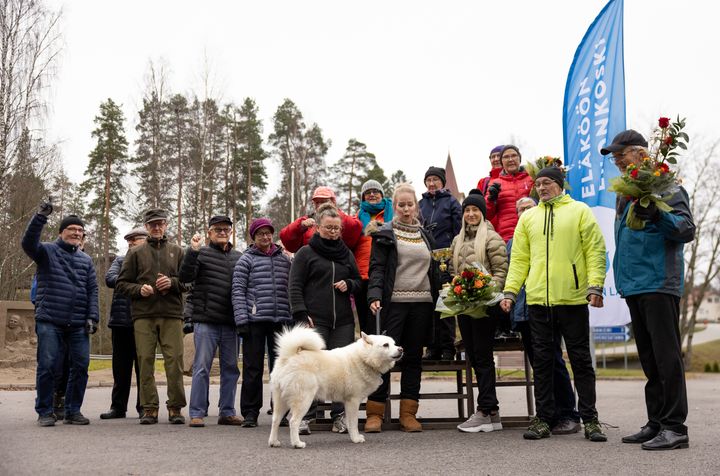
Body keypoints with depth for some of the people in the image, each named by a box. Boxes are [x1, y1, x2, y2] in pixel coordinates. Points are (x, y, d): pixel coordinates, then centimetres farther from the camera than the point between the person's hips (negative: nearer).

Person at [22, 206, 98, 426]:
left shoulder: (86, 260, 17)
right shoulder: (48, 251, 6)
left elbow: (92, 290, 13)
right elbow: (28, 243, -15)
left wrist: (92, 317, 3)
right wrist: (40, 217, -24)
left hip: (78, 325, 4)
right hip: (50, 322, -4)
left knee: (80, 366, 2)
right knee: (48, 367, -2)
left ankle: (73, 411, 14)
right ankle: (45, 412, 11)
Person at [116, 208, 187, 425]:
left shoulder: (177, 251, 15)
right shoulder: (135, 253, 13)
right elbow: (121, 284, 11)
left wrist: (172, 283, -8)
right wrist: (139, 289, -7)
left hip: (171, 314, 0)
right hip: (143, 315, 0)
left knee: (174, 360, -4)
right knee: (145, 361, 0)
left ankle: (175, 407, 4)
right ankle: (149, 408, 7)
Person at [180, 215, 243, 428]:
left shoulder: (238, 257, 15)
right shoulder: (202, 253, 2)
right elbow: (185, 277, -11)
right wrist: (192, 251, -21)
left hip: (231, 323, 5)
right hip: (206, 322, -5)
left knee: (231, 368, 9)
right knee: (202, 367, -3)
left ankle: (227, 412, 18)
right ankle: (197, 413, 3)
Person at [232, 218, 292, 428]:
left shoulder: (284, 259, 14)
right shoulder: (246, 260, 4)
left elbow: (291, 290, 15)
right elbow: (238, 291, -1)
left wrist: (292, 319, 9)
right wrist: (242, 319, -10)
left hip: (280, 321, 3)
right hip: (255, 321, -3)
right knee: (253, 367, 1)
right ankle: (250, 412, 8)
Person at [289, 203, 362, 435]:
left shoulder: (346, 253, 18)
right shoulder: (305, 253, 5)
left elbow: (358, 279, 26)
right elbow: (295, 286, 0)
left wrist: (349, 285, 2)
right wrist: (302, 315, -10)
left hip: (343, 321, 4)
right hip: (315, 320, -4)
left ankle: (340, 416, 10)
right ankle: (305, 416, -2)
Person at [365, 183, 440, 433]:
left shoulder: (425, 235, 17)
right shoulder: (385, 234, 3)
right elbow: (377, 268, -5)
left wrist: (436, 299, 13)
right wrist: (374, 296, -20)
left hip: (422, 304, 5)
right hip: (394, 302, -4)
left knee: (413, 357, 6)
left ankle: (408, 413, 11)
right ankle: (374, 413, 0)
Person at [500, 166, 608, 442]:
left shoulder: (579, 211, 5)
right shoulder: (528, 217, 15)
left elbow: (595, 251, -2)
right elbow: (519, 259, 13)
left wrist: (595, 285, -13)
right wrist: (510, 291, 3)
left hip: (573, 298, -3)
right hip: (538, 300, 3)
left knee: (581, 360, 4)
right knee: (542, 361, 7)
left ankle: (590, 419, 11)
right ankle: (543, 419, 15)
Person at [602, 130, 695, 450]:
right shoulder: (625, 191, 19)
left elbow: (688, 230, -12)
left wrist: (659, 215, -27)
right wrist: (623, 278, 19)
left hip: (659, 283, -8)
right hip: (634, 286, 8)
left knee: (666, 355, -7)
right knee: (649, 358, 12)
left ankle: (675, 427, -3)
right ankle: (656, 423, 19)